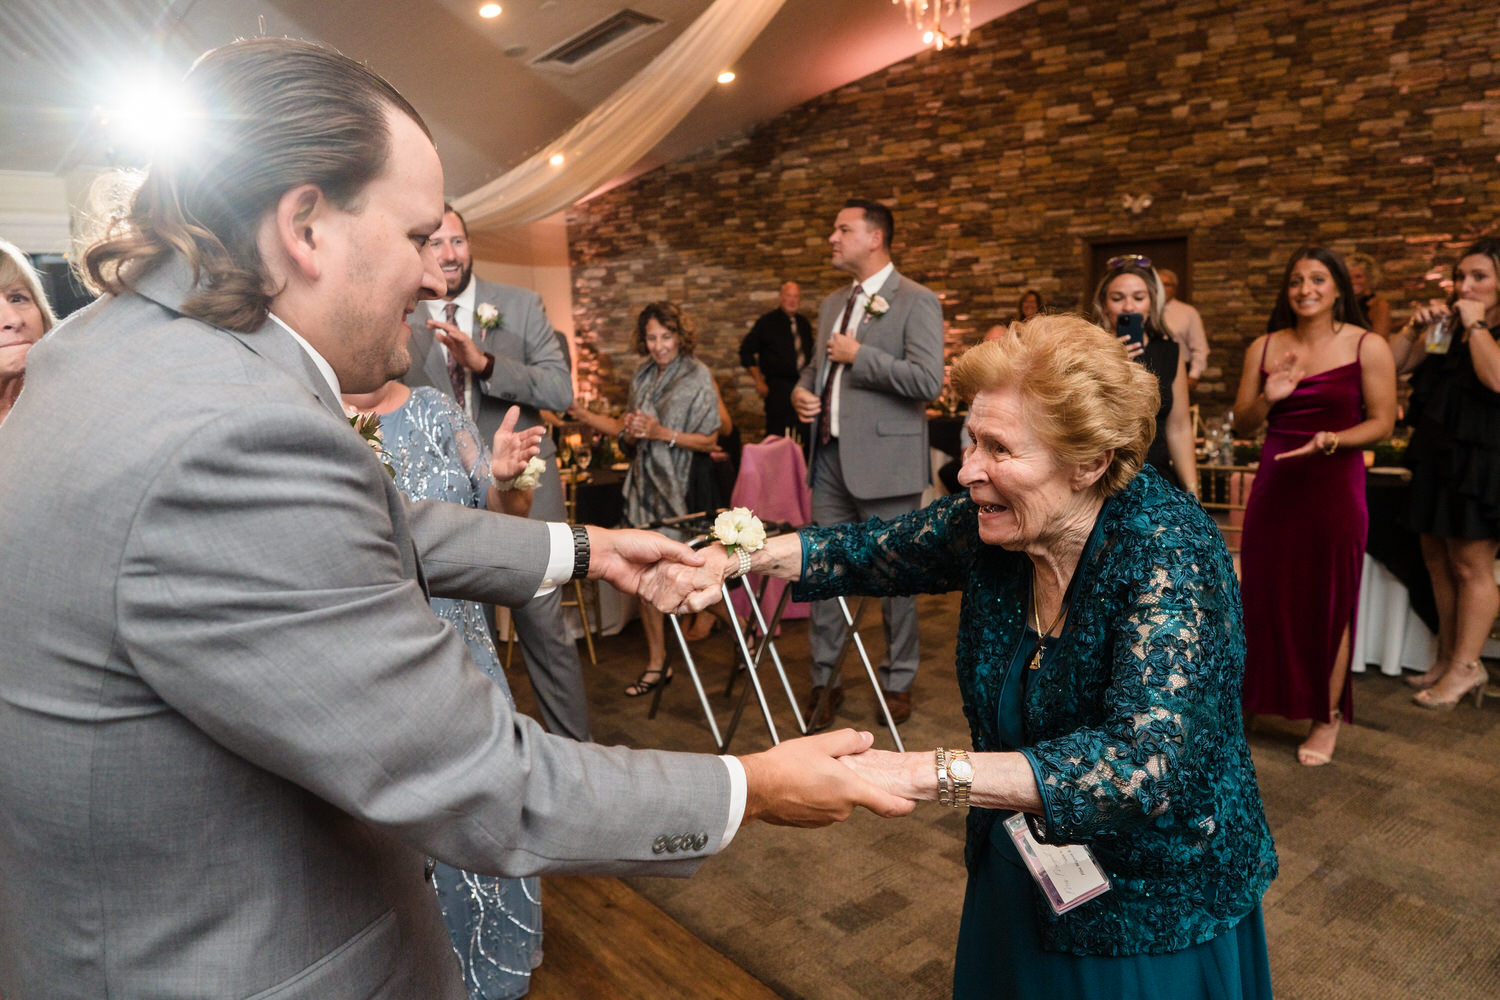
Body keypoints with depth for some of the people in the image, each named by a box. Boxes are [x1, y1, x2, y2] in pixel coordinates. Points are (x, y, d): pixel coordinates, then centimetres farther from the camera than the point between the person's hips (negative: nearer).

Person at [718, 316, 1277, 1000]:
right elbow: (875, 552, 2)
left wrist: (921, 774, -47)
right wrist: (745, 556, -14)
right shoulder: (987, 522, -13)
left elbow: (1142, 767, -40)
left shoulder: (1167, 551, -30)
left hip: (1153, 914, -5)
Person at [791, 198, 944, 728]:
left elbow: (929, 380, -18)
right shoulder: (832, 303, 17)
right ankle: (824, 680, 21)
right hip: (830, 456, 7)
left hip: (884, 460, -6)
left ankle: (898, 681, 22)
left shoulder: (916, 302, -7)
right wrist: (802, 390, 5)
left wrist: (859, 356, -16)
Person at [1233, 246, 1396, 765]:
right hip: (1274, 484, 3)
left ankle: (1327, 718, 19)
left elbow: (1382, 422, -3)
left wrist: (1330, 440, -20)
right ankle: (1272, 696, 24)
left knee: (1329, 604, 4)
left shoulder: (1368, 346, -2)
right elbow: (1241, 426, 9)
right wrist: (1268, 398, -11)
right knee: (1266, 596, 6)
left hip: (1334, 484, -3)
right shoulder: (1264, 348, 6)